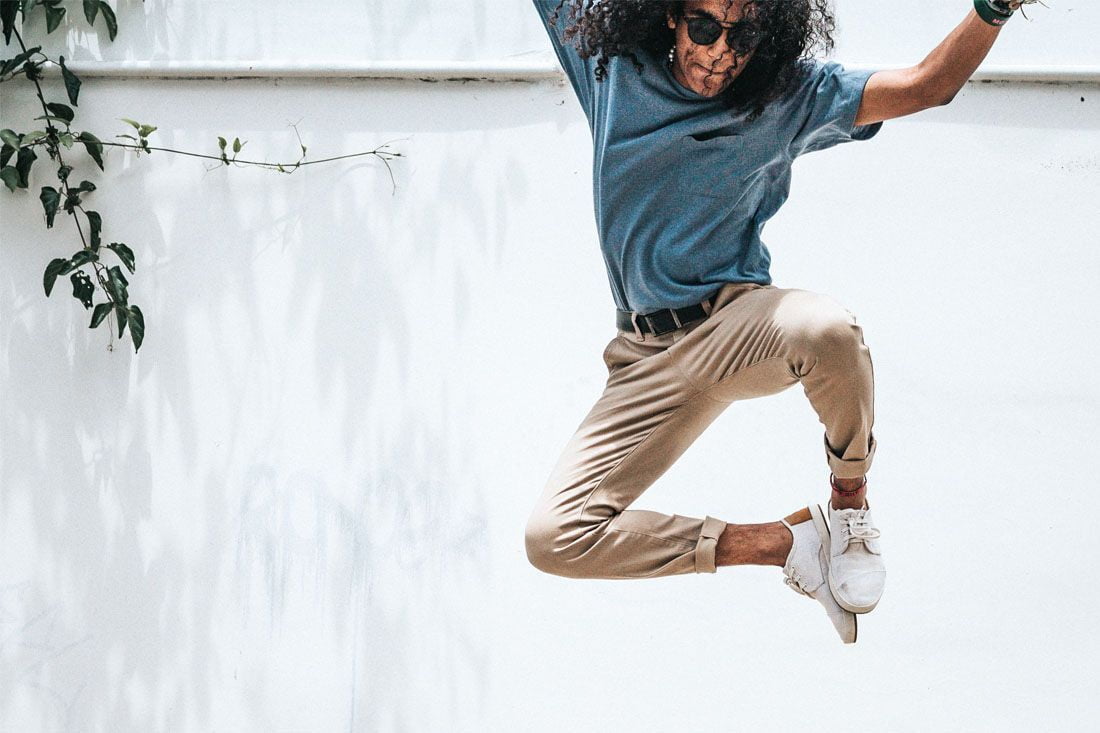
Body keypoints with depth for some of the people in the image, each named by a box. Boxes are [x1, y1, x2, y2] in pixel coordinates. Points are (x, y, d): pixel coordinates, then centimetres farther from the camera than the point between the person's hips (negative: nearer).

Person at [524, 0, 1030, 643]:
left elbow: (927, 85, -8)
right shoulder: (609, 62, 0)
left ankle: (851, 503, -9)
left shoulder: (787, 96, -3)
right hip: (647, 356, 2)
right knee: (552, 540, -14)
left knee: (828, 328, -39)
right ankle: (790, 544, -1)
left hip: (737, 325, -2)